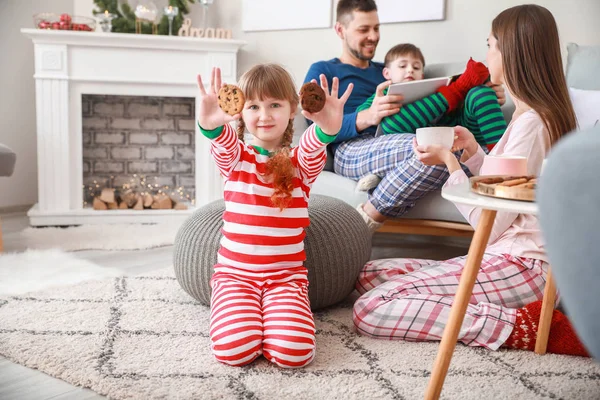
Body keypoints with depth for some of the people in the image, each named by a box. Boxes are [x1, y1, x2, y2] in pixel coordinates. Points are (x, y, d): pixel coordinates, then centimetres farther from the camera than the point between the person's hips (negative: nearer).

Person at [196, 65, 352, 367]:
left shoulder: (300, 162, 3)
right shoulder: (234, 157, 3)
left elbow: (313, 149, -22)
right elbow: (223, 142, -22)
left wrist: (327, 126, -47)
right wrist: (209, 123, -48)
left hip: (286, 277, 0)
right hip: (234, 274, 0)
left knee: (294, 353, -23)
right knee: (233, 350, -24)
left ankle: (276, 316, 10)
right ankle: (240, 316, 10)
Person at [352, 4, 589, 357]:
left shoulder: (531, 122, -17)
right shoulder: (544, 114, 13)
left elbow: (490, 224, -18)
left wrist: (448, 161, -9)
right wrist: (472, 151, 10)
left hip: (518, 265, -10)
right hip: (510, 255, 10)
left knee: (372, 310, -21)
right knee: (370, 274, 6)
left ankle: (522, 326, -16)